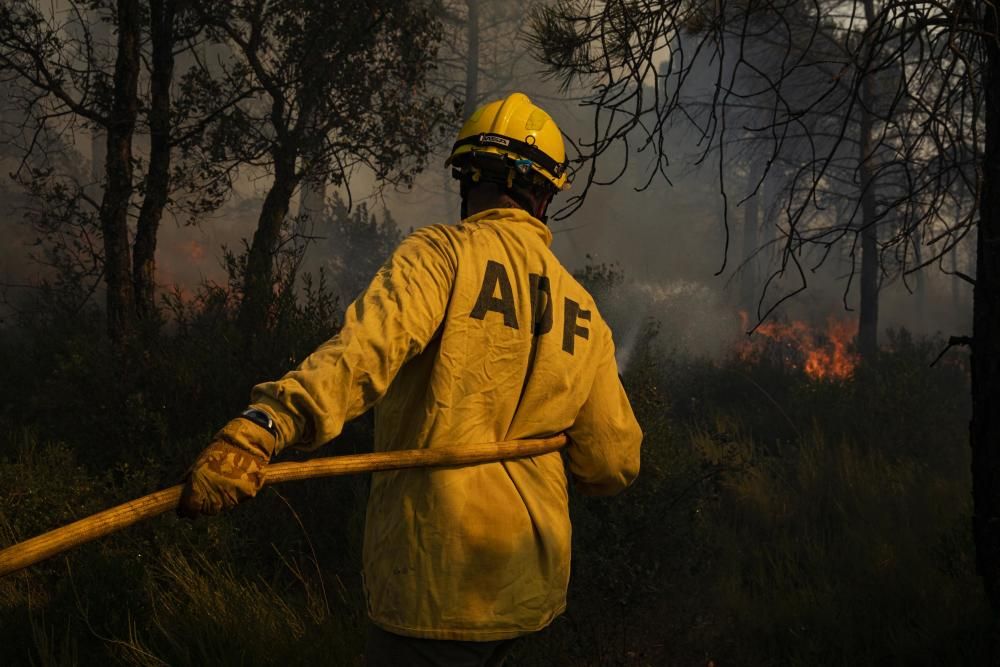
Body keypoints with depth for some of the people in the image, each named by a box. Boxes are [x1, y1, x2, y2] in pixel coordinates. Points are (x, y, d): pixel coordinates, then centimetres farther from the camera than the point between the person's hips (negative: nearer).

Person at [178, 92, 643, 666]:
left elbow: (369, 345, -28)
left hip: (440, 572, -7)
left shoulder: (444, 252, -7)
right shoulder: (583, 311, 10)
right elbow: (613, 463, 13)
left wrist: (260, 426, -40)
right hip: (533, 580, 7)